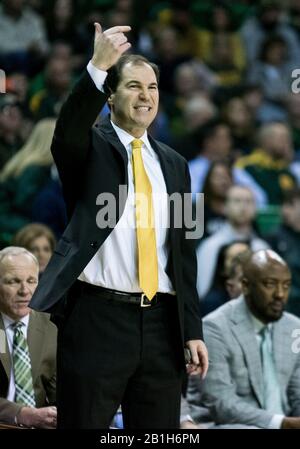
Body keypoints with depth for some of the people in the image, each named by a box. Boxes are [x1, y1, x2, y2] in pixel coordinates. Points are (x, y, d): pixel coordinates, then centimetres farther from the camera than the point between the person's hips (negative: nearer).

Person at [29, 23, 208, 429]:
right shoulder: (90, 148, 3)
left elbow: (183, 251, 16)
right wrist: (97, 68, -38)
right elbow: (68, 132, -22)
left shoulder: (173, 164, 16)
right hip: (97, 318, -4)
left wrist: (192, 329, 10)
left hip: (161, 323, 4)